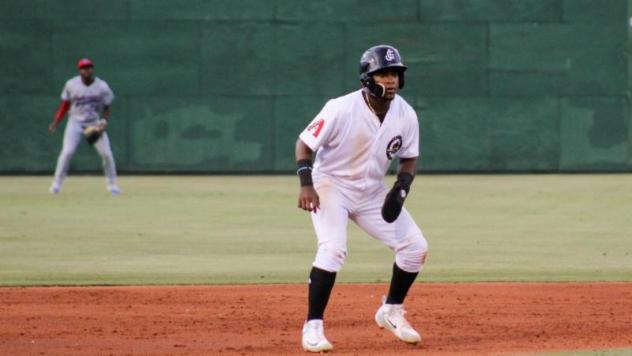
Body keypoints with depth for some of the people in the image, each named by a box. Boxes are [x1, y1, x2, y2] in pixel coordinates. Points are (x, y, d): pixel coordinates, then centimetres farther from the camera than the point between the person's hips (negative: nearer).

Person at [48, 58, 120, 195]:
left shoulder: (102, 87, -7)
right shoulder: (71, 85, -6)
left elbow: (106, 108, 2)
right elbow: (65, 104, 3)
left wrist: (104, 122, -15)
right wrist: (55, 122, -3)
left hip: (95, 123, 1)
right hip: (76, 122, -1)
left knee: (106, 153, -8)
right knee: (67, 152, -16)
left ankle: (112, 184, 9)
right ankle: (57, 183, -5)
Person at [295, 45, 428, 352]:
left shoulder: (406, 116, -10)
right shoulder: (342, 109, -24)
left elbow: (410, 158, 5)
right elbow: (305, 143, -16)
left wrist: (401, 188, -13)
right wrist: (306, 183, -29)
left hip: (372, 192, 6)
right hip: (331, 186, -5)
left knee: (415, 247, -1)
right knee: (333, 248, -27)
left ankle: (391, 312, 21)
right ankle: (312, 327, -19)